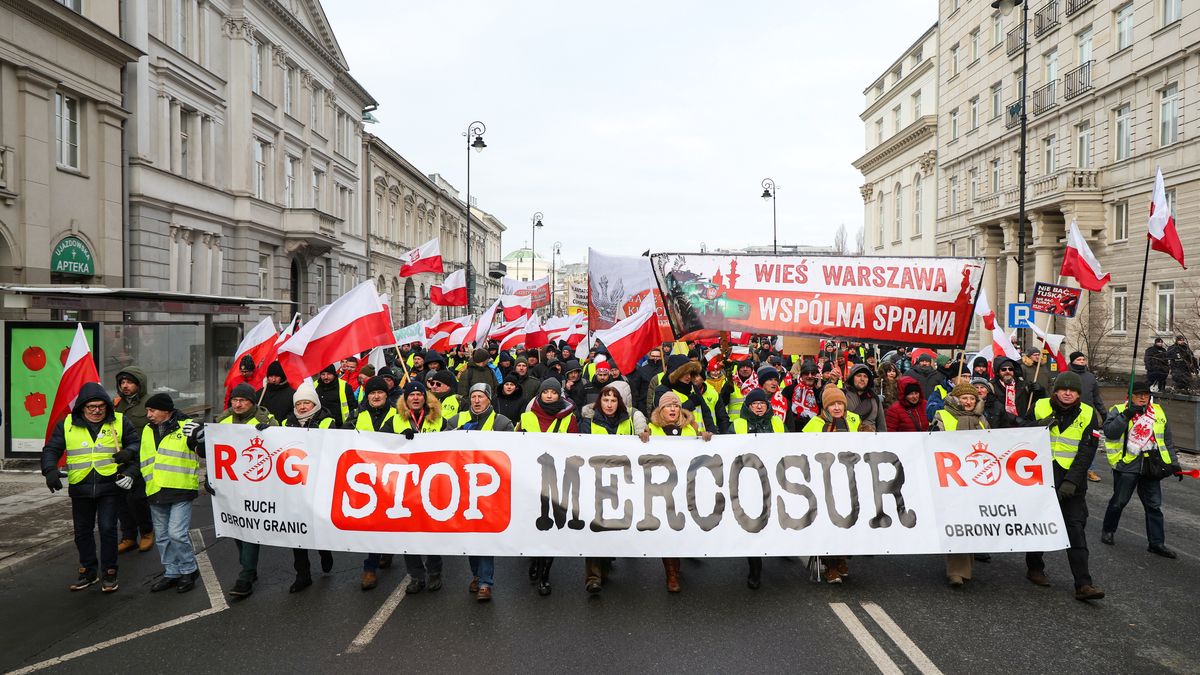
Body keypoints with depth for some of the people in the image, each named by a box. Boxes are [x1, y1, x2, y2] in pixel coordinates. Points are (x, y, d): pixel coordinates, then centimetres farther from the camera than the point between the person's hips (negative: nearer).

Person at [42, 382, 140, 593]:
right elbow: (51, 449, 4)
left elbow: (136, 443, 7)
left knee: (108, 528, -4)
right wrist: (50, 470, -14)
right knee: (83, 531, 12)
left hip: (110, 486, -3)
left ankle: (109, 573, 10)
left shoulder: (120, 422, 0)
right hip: (80, 488, 3)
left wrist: (129, 452, -15)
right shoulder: (66, 425, 3)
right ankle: (88, 572, 28)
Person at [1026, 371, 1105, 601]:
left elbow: (1086, 451, -6)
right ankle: (1034, 568, 29)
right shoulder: (1040, 407, 0)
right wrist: (1040, 428, -16)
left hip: (1072, 481, 0)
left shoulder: (1088, 415, -1)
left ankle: (1083, 584, -3)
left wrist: (1071, 481, -15)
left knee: (1076, 530, -4)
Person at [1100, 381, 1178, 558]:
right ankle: (1107, 530, 26)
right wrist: (1125, 415, -25)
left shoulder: (1158, 412, 12)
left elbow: (1167, 440, 18)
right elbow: (1109, 431, -18)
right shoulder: (1118, 410, -2)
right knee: (1119, 501, 6)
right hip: (1127, 465, -4)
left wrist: (1173, 462, 15)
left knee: (1154, 505, 7)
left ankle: (1157, 543, 13)